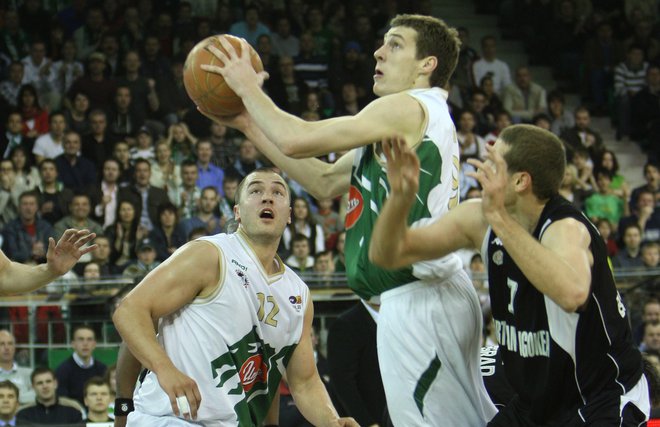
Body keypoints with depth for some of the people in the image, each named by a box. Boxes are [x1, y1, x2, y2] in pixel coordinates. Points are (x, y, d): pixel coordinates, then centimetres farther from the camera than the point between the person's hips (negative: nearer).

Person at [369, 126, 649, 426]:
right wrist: (400, 197, -19)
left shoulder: (567, 229, -25)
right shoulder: (479, 220, -4)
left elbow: (572, 294, -49)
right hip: (540, 400, 8)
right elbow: (387, 254, 2)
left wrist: (500, 218, -46)